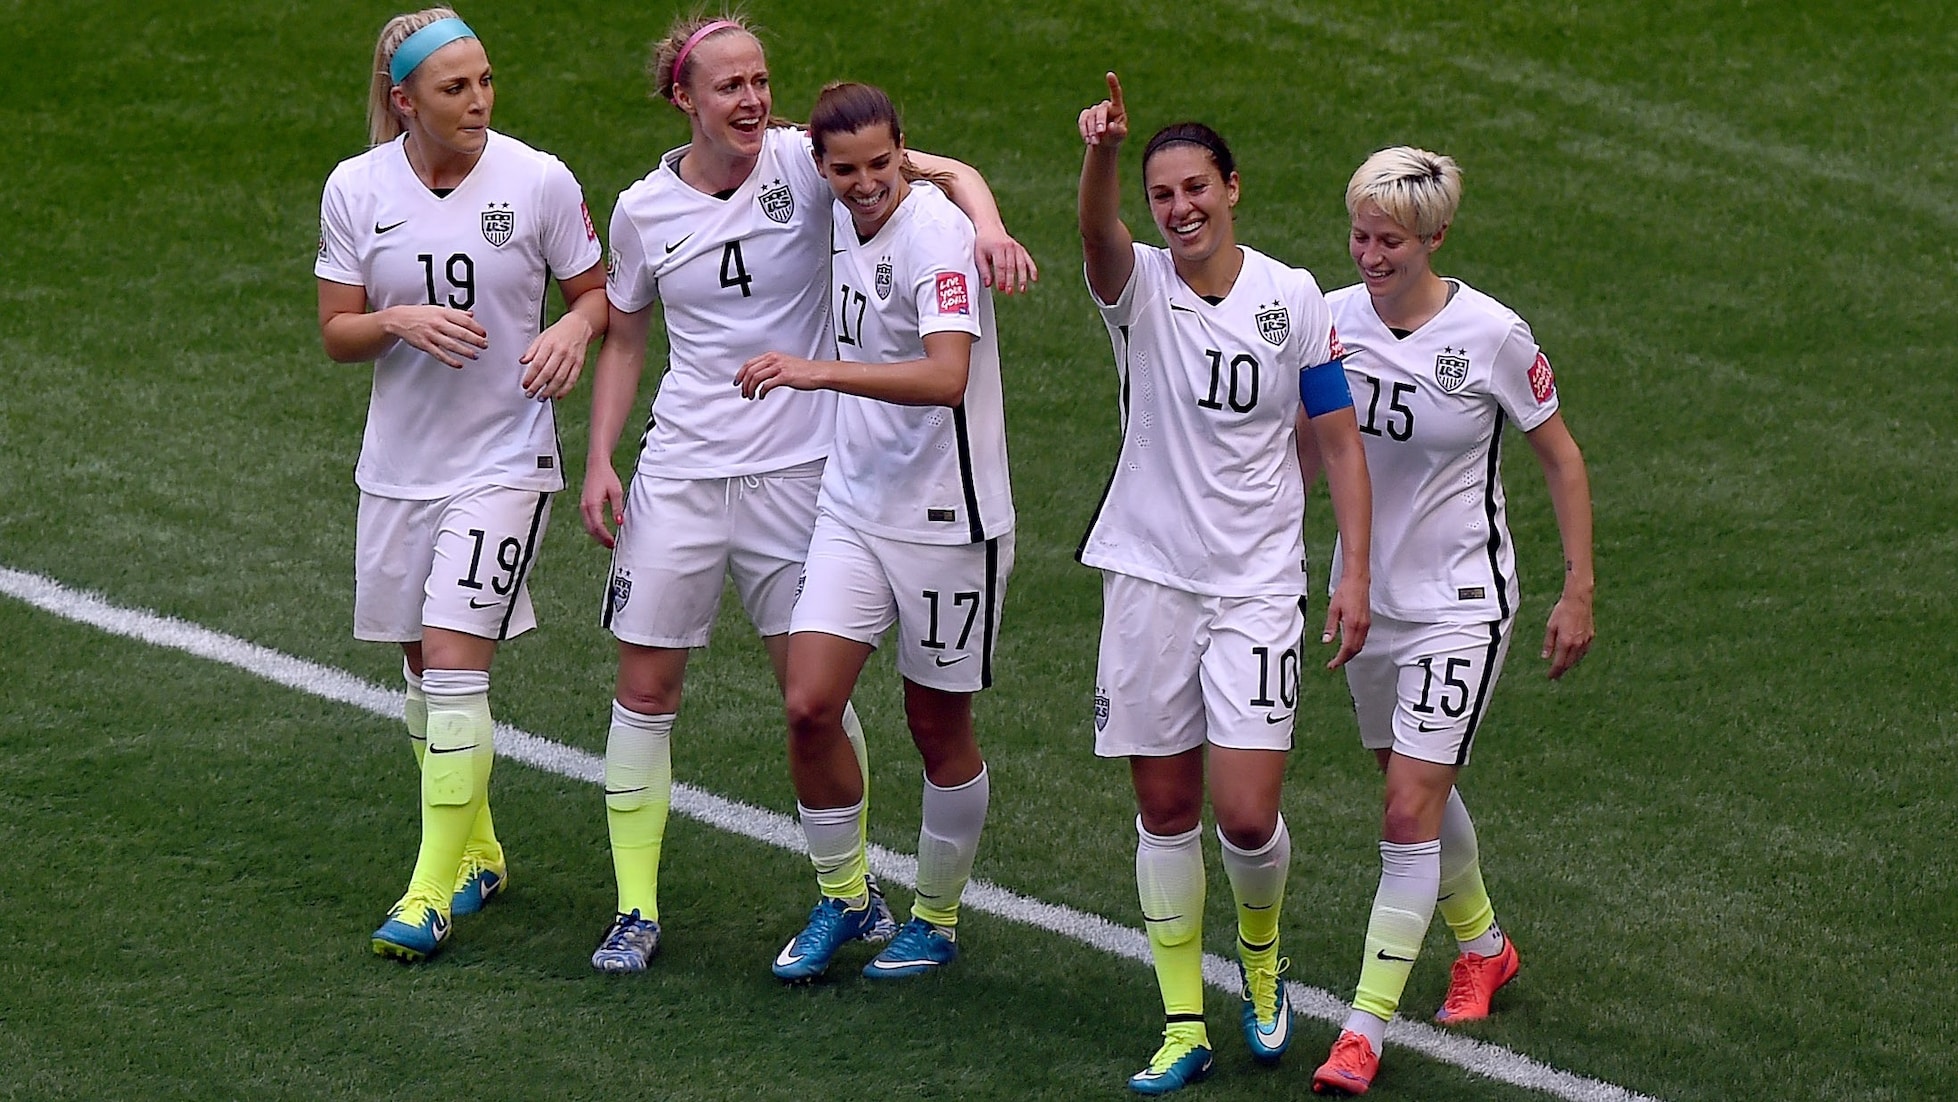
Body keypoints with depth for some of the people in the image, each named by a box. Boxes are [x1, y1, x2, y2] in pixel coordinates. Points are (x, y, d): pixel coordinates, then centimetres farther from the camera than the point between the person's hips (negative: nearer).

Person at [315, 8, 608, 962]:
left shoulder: (539, 181, -8)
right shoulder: (355, 189, -3)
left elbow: (597, 293, 5)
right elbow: (336, 332, 2)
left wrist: (574, 331, -17)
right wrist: (400, 320, -18)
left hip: (504, 459, -4)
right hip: (399, 460, 4)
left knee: (453, 664, -13)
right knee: (423, 668, 12)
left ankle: (436, 887, -8)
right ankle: (475, 852, 33)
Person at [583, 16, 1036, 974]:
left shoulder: (803, 163, -7)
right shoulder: (644, 211, 0)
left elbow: (949, 172, -14)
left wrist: (986, 223, -35)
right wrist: (599, 460, 5)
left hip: (796, 469, -2)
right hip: (679, 472, 2)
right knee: (645, 688, 1)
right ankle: (635, 910, 10)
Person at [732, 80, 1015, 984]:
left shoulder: (936, 231, -19)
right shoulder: (842, 219, 3)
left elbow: (946, 376, -34)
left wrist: (820, 371, -41)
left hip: (945, 518, -6)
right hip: (854, 502, 6)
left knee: (938, 724, 7)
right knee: (810, 706, -5)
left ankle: (937, 918, 24)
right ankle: (842, 896, 14)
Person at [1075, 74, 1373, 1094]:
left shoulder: (1292, 298, -1)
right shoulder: (1139, 286, -3)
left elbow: (1339, 442, 4)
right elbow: (1098, 232, -28)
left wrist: (1355, 574, -5)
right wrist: (1104, 151, -50)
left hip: (1258, 586, -1)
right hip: (1150, 578, 1)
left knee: (1247, 817, -9)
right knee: (1165, 811, 5)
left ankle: (1260, 953, 23)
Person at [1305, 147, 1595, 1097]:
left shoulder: (1490, 335, -16)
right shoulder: (1332, 319, -5)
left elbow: (1561, 457, -5)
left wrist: (1579, 590, -6)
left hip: (1460, 601, -5)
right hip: (1366, 591, 5)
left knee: (1410, 810, -11)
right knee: (1419, 791, 19)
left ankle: (1367, 1025, -7)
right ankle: (1482, 945, 44)